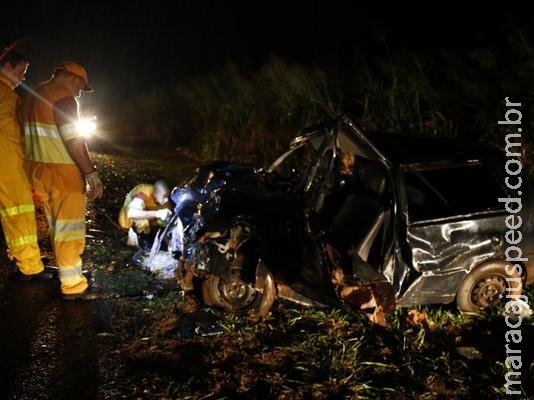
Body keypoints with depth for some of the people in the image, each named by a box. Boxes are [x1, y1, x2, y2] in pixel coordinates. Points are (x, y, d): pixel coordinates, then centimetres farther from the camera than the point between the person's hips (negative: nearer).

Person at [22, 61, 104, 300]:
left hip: (39, 170, 9)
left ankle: (66, 271, 31)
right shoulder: (63, 98, -16)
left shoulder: (33, 95, 13)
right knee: (69, 229, -2)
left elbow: (34, 135, 15)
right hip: (63, 172, -9)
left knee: (56, 226, 18)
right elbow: (73, 139, -23)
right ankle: (73, 285, 4)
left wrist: (38, 169, 18)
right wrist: (91, 173, -21)